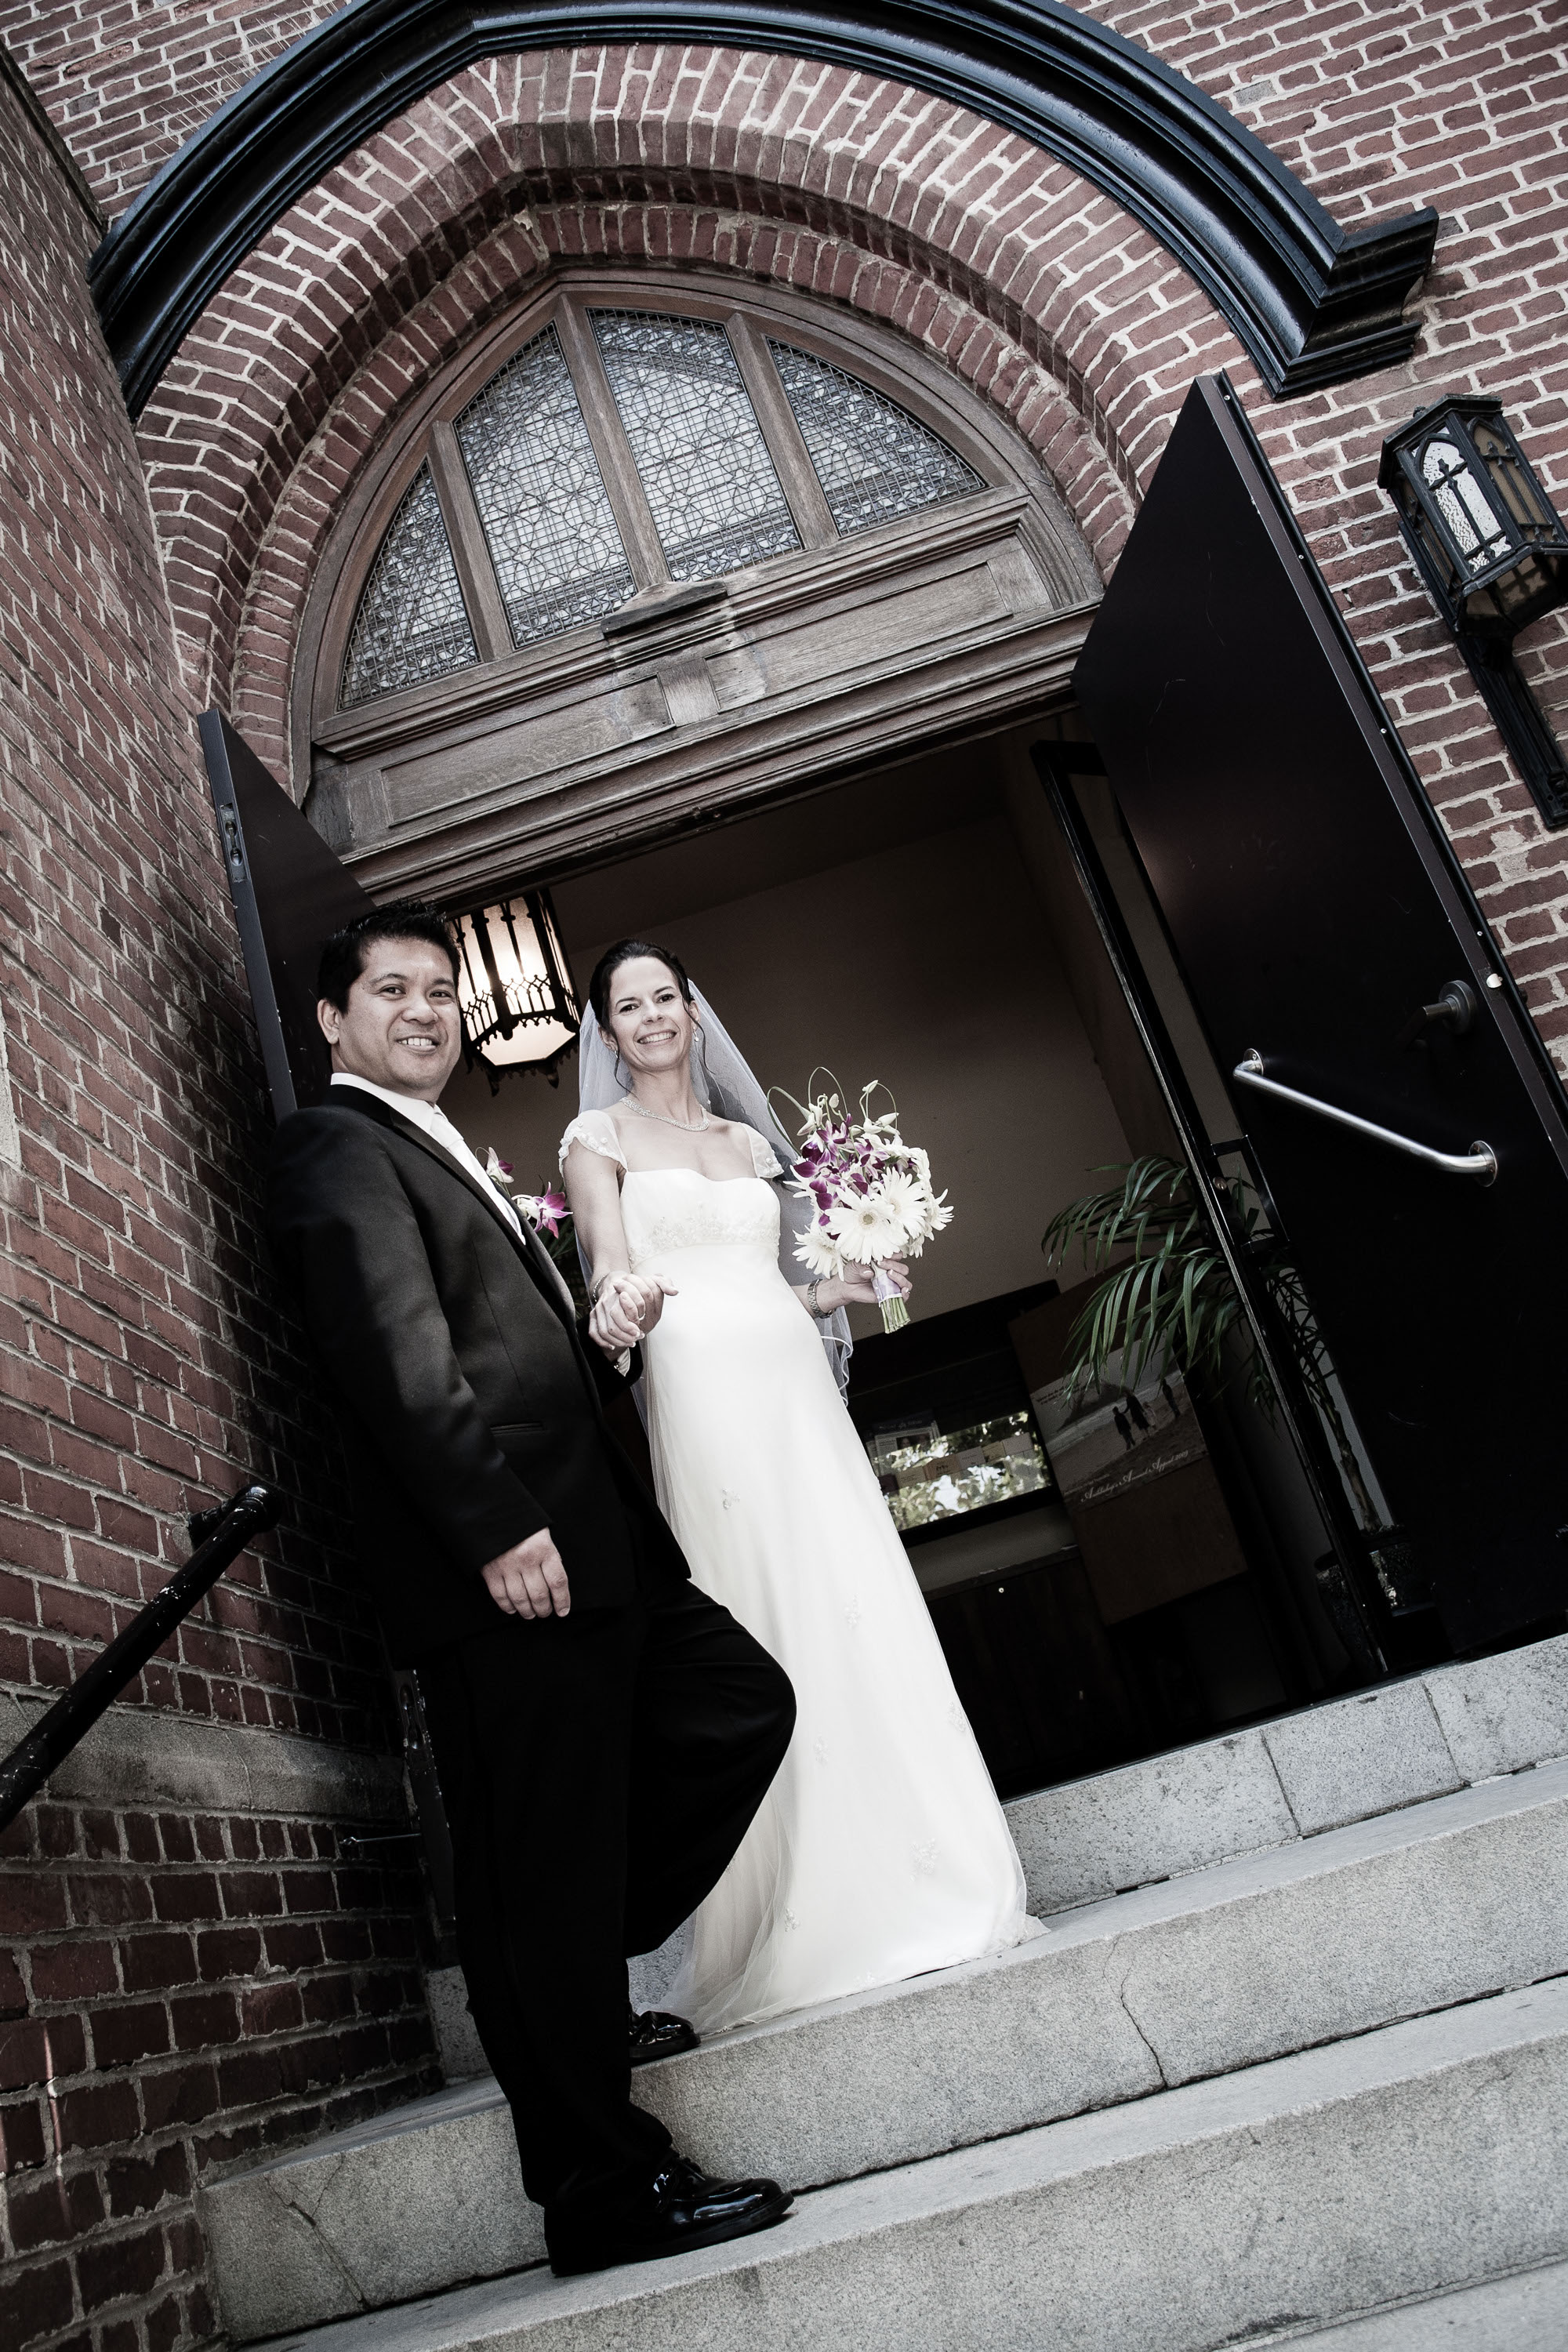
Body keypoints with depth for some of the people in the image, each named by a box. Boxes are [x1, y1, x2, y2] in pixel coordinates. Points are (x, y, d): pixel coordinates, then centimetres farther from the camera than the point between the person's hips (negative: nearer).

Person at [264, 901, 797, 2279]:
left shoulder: (444, 1157, 25)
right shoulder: (341, 1151, -6)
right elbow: (397, 1361, -19)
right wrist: (498, 1526, -24)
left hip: (584, 1544, 10)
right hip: (502, 1569, -10)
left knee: (744, 1704, 15)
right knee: (538, 1872, -2)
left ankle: (578, 1982, 25)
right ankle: (606, 2192, 10)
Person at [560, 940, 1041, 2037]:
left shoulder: (750, 1139, 22)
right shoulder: (600, 1137, 8)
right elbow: (611, 1265, -9)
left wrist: (845, 1286, 7)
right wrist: (622, 1299, -30)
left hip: (795, 1381, 5)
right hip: (702, 1385, -5)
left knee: (863, 1615, 0)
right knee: (767, 1628, -9)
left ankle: (924, 1885, 9)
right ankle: (816, 1919, 0)